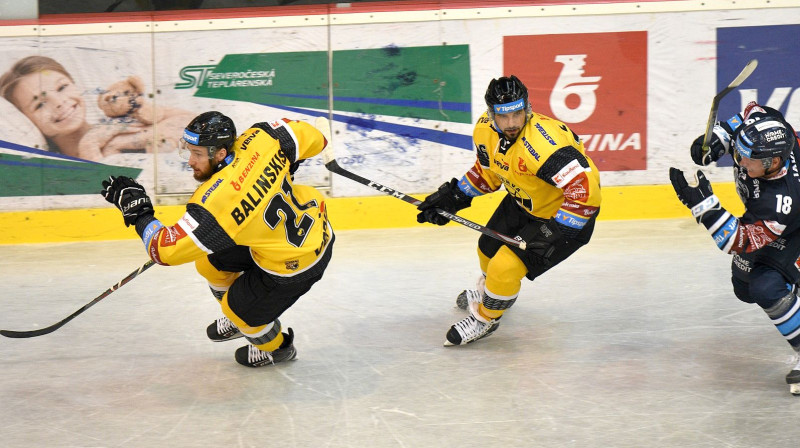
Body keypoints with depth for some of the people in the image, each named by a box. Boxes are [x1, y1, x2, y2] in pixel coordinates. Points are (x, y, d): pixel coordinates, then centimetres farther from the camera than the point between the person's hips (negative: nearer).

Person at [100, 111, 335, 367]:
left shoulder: (214, 202, -34)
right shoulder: (256, 141, -17)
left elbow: (166, 250, -29)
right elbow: (312, 137, -2)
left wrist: (137, 211, -18)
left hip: (295, 263, -8)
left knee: (239, 307, 13)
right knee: (209, 261, 15)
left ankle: (276, 347, 46)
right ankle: (243, 318, 45)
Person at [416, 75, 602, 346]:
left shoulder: (543, 145, -40)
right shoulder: (485, 130, -14)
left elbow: (585, 190, -42)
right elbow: (488, 172, 7)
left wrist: (555, 234, -38)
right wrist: (452, 197, 0)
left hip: (562, 212, -8)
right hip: (523, 201, 8)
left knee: (506, 266, -15)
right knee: (488, 250, 22)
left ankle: (485, 318, 15)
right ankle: (488, 291, 57)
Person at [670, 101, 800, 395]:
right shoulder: (763, 123, -31)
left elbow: (740, 241, -41)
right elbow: (748, 114, -6)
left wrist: (703, 204, -51)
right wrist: (717, 140, -21)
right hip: (761, 217, 8)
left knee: (766, 288, -29)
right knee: (745, 288, 18)